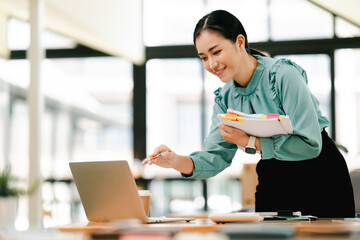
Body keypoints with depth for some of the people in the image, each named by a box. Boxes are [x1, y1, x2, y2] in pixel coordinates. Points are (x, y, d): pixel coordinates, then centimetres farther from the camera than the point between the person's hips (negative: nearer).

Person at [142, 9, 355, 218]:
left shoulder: (283, 75, -19)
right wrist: (178, 161, -24)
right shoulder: (225, 98, 1)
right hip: (272, 184, 5)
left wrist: (248, 141, -27)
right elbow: (216, 157, -5)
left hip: (319, 177, -5)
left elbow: (310, 144, -25)